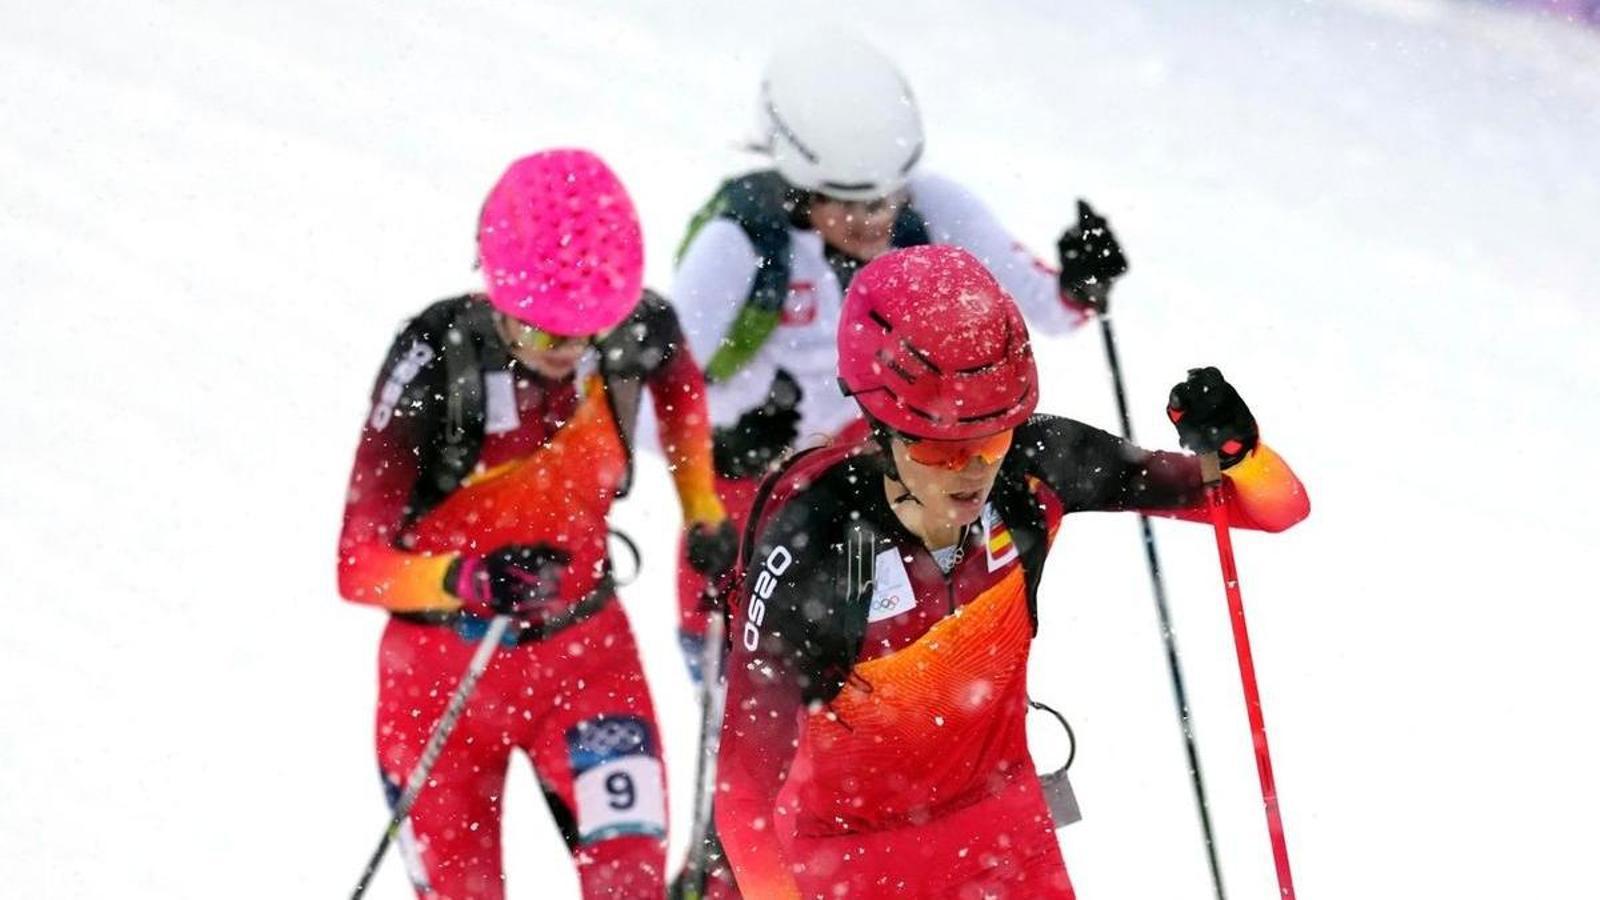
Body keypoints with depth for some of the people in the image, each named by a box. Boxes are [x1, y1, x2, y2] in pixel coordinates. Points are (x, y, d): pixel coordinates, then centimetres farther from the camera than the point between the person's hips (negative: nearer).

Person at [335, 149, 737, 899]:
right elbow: (358, 565, -28)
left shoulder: (634, 330, -16)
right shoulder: (434, 364, -26)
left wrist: (703, 509, 9)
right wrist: (465, 578, -46)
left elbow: (679, 381, 12)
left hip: (587, 646, 2)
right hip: (443, 659, -2)